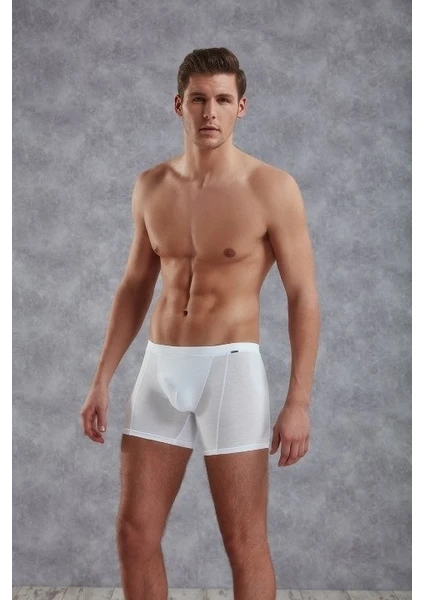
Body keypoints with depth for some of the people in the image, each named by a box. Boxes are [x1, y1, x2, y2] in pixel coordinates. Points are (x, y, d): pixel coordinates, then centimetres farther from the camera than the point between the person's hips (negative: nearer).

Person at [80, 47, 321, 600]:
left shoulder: (272, 188, -8)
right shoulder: (151, 186, 6)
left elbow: (304, 298, -7)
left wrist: (298, 403, -12)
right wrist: (102, 379, 10)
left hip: (231, 368, -5)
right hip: (159, 369, 5)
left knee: (244, 543, 3)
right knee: (134, 533, 8)